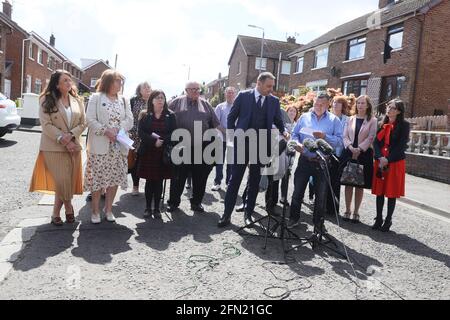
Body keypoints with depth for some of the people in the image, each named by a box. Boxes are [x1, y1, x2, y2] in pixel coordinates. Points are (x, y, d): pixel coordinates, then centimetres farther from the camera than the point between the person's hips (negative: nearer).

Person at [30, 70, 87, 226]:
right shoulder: (47, 100, -1)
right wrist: (62, 140, -17)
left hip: (73, 146, 4)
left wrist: (70, 136, -12)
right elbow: (46, 125, -8)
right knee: (62, 181, -8)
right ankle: (68, 207, 16)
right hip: (54, 147, -3)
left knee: (69, 181, 5)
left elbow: (83, 123, 4)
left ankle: (57, 212, 23)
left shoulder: (77, 100, 9)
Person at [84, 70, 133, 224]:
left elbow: (129, 120, 4)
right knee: (97, 178, -1)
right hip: (100, 145, -4)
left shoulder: (124, 100, 14)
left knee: (114, 178, 6)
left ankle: (108, 209, 20)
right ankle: (95, 211, 12)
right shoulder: (96, 98, 2)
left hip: (119, 146, 4)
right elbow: (90, 119, -6)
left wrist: (117, 129, -13)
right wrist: (105, 131, -18)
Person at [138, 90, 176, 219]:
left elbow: (173, 134, -2)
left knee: (159, 181, 4)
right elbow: (141, 133, -5)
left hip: (164, 153, 0)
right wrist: (154, 141, -18)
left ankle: (157, 208, 14)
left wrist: (162, 140, -17)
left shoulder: (170, 116, 6)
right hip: (148, 152, 0)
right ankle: (148, 208, 15)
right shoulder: (145, 115, 5)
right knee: (149, 181, 4)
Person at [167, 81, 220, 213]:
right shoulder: (177, 102, 7)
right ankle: (174, 201, 17)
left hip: (202, 147, 2)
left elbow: (214, 124, 15)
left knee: (200, 176, 7)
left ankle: (196, 202, 21)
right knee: (179, 175, 4)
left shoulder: (205, 104, 13)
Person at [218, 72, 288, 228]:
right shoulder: (243, 95, 0)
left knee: (255, 181, 9)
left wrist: (284, 131, -8)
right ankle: (227, 214, 8)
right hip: (242, 144, -2)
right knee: (235, 179, 0)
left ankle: (248, 213, 21)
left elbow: (278, 121, 12)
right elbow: (231, 117, 4)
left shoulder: (274, 101, 6)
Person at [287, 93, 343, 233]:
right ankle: (294, 218, 24)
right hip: (305, 160, 1)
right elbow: (295, 135, 6)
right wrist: (297, 144, -15)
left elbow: (339, 140, -6)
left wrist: (325, 137, -21)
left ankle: (318, 223, 22)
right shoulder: (304, 117, 7)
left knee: (321, 195, 8)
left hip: (323, 162, -1)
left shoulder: (334, 120, 2)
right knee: (298, 191, 7)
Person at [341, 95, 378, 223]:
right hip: (349, 153, 3)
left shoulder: (372, 120, 2)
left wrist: (359, 149, -15)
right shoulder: (351, 119, 12)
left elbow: (371, 138, -7)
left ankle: (356, 212, 11)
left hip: (364, 154, -3)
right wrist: (350, 147, -10)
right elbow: (345, 136, 6)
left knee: (360, 185, 2)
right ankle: (347, 210, 12)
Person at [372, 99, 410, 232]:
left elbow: (401, 145, -10)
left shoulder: (404, 125, -2)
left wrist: (388, 159, -16)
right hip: (380, 162, 4)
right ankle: (378, 219, 16)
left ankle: (388, 221, 11)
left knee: (391, 193, 1)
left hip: (395, 163, -4)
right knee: (379, 192, 6)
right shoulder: (383, 124, 12)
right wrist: (380, 157, -13)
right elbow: (376, 142, 4)